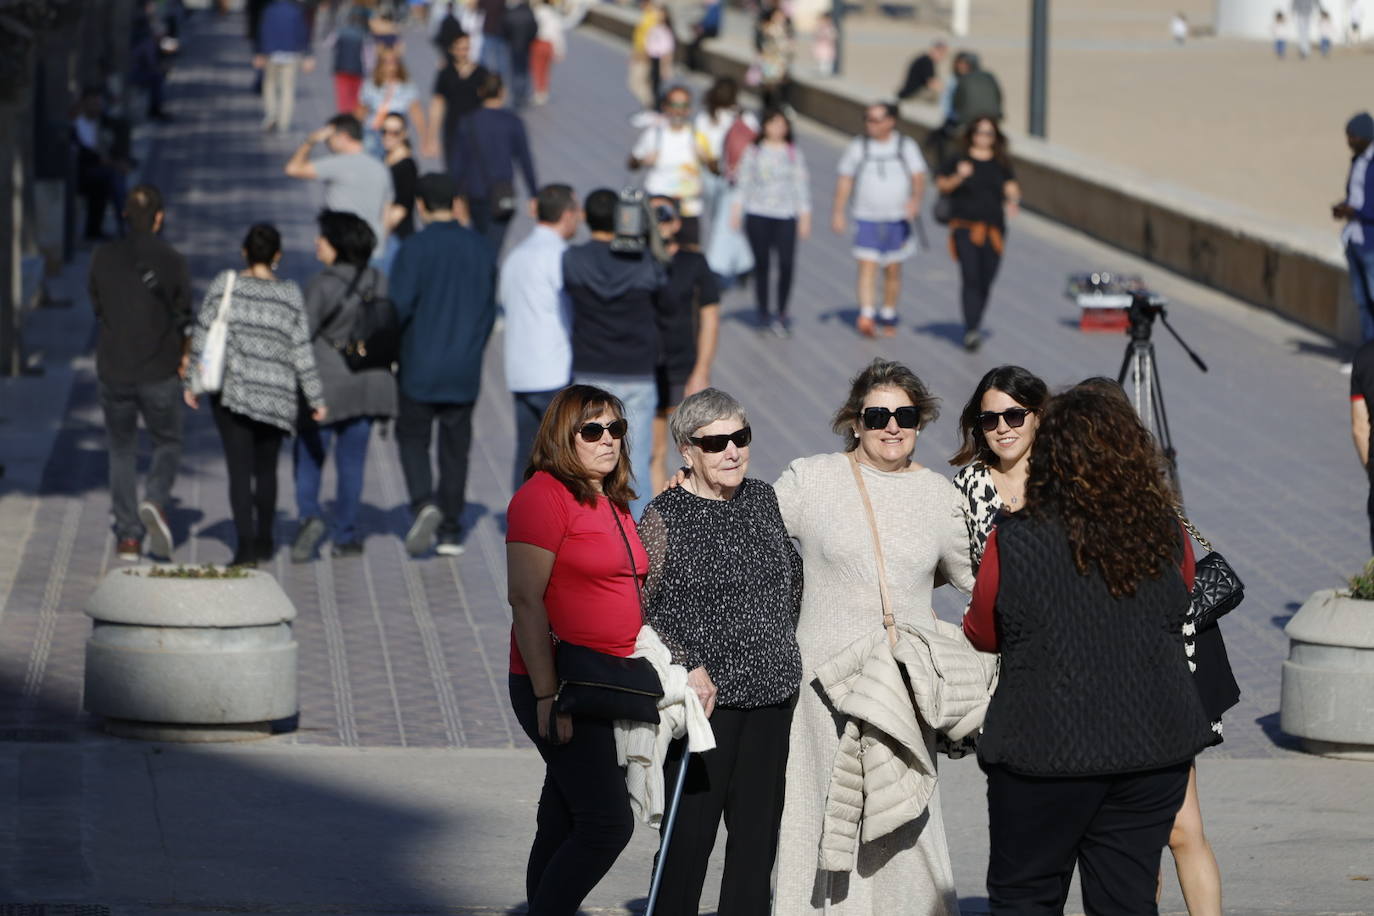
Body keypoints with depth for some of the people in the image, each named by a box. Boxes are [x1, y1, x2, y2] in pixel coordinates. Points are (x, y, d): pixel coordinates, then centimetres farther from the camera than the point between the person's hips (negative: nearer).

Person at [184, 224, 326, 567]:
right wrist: (316, 399, 4)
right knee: (266, 468, 18)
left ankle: (245, 544, -16)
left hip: (232, 391, -2)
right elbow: (302, 352, -1)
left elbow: (202, 336, -2)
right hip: (276, 396, 2)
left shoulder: (224, 286, -3)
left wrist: (192, 383, 7)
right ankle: (264, 541, 27)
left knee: (240, 469, -4)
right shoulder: (290, 295, -1)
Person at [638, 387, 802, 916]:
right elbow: (642, 608, -9)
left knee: (758, 825, 9)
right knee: (691, 826, -4)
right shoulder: (664, 516, -8)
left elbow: (793, 577, 23)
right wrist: (690, 669, -16)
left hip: (772, 693, 6)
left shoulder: (763, 500, 9)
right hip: (707, 694, -6)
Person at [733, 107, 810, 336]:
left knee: (787, 264, -11)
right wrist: (737, 212, 0)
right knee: (762, 264, 1)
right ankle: (763, 313, 11)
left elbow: (801, 185, 9)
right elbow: (744, 182, 8)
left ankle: (782, 313, 1)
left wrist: (805, 217, 6)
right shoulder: (753, 152, 6)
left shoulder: (794, 153, 8)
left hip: (786, 216, 0)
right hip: (758, 214, 0)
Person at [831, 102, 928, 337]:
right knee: (867, 267, -14)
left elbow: (919, 178, -6)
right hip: (866, 219, -1)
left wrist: (916, 199, -26)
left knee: (893, 271, 8)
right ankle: (866, 316, -24)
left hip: (898, 219, 1)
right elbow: (845, 181, 5)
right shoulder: (857, 147, 4)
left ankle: (888, 317, 23)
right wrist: (838, 213, -1)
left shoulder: (906, 147, 2)